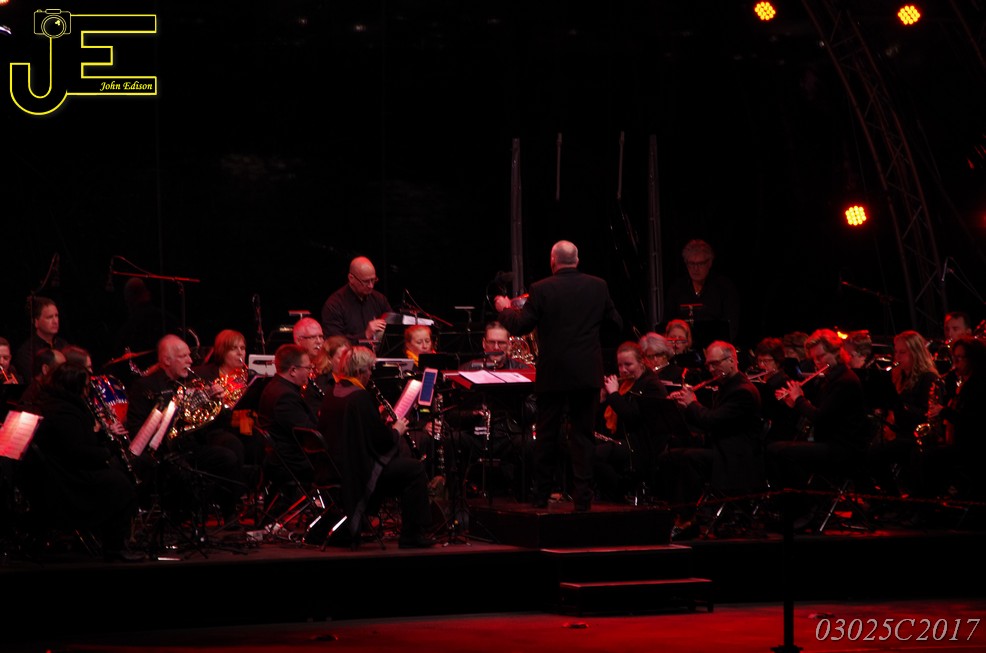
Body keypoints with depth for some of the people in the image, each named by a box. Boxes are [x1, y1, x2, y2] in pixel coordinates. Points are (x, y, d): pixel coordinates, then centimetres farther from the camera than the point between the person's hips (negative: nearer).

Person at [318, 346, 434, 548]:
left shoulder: (332, 393, 7)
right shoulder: (360, 397, -19)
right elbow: (383, 440, -18)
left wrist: (379, 418, 15)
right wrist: (396, 431, 3)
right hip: (358, 469, -10)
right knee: (415, 468, -3)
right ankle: (412, 535, 0)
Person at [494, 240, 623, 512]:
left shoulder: (541, 290, -8)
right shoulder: (598, 286, 0)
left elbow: (518, 327, -5)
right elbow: (616, 324, 8)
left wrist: (505, 309, 14)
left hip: (552, 374, -1)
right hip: (587, 374, 1)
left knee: (547, 435, 10)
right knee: (583, 434, 5)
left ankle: (541, 497, 16)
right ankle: (583, 498, 1)